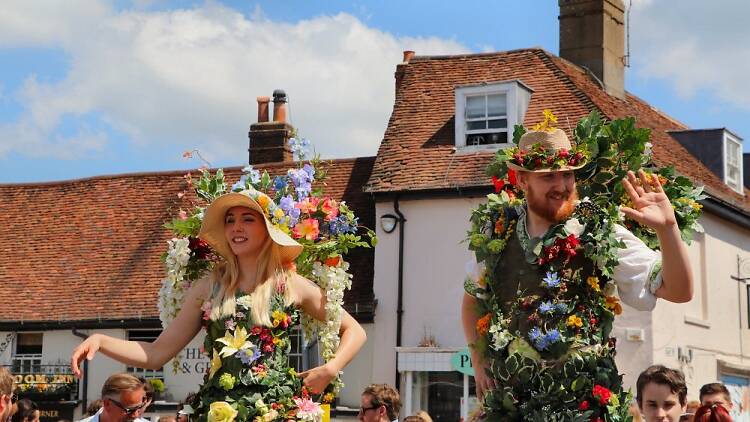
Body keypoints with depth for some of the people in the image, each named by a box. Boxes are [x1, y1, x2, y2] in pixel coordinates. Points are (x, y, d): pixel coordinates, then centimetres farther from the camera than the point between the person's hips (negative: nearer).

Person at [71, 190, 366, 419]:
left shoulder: (293, 286, 4)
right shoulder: (208, 288, 8)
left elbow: (354, 331, 12)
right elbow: (156, 354, 7)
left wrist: (331, 369, -6)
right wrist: (100, 341, -5)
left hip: (275, 410, -1)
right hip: (216, 410, 2)